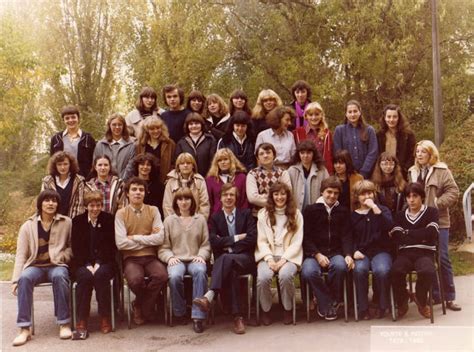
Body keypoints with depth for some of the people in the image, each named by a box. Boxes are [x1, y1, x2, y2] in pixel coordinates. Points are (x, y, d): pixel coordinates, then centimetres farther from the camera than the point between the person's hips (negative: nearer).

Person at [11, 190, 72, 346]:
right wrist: (16, 279, -9)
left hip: (57, 266, -1)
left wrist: (60, 256, -10)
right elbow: (21, 255, 3)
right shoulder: (28, 226, 8)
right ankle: (24, 329, -31)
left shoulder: (66, 223, 7)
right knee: (24, 278, -33)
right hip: (35, 266, 1)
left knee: (59, 276, -37)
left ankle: (64, 324, -27)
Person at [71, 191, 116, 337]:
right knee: (85, 276, -31)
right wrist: (88, 265, -12)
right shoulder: (77, 221, 9)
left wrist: (98, 263, -12)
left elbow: (112, 246, 1)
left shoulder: (109, 220, 6)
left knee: (101, 275, -32)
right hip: (83, 263, 1)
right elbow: (76, 248, 3)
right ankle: (81, 321, -26)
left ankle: (105, 318, -22)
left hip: (104, 262, 0)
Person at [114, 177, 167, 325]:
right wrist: (148, 239, -4)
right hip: (131, 258, -2)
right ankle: (148, 303, 3)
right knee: (135, 279, -33)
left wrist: (135, 238, -6)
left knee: (162, 275, -30)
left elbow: (160, 238, -4)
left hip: (151, 257, 2)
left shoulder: (153, 210, 8)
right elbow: (121, 243, -8)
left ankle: (140, 307, -2)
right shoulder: (121, 213, 3)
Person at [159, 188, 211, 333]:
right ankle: (179, 312, -10)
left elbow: (206, 244, 12)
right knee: (174, 276, -35)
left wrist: (201, 256, -7)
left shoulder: (200, 219, 14)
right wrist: (170, 257, -9)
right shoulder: (169, 220, 13)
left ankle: (198, 317, -34)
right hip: (176, 259, 0)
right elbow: (163, 247, 10)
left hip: (195, 259, 0)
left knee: (200, 271, -36)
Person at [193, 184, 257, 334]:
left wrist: (229, 247, -7)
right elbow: (214, 242, -1)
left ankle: (209, 297, -52)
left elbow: (252, 239, -3)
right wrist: (236, 238, -5)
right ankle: (237, 316, -39)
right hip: (223, 260, 2)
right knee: (231, 271, -36)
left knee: (225, 258, -37)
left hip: (245, 259, -1)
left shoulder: (246, 214, 12)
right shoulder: (215, 218, 15)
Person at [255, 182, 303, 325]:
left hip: (288, 256, -1)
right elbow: (261, 241, 5)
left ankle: (288, 309, -8)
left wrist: (283, 259, -10)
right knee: (263, 277, -31)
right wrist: (269, 259, -10)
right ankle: (265, 310, -6)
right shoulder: (263, 214, 11)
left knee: (285, 275, -33)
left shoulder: (296, 214, 9)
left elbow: (297, 242, 2)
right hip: (268, 256, 1)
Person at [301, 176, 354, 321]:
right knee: (308, 272, -33)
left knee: (341, 266, -34)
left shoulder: (343, 211, 16)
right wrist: (317, 255, -13)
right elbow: (306, 237, 2)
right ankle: (329, 304, -11)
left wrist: (348, 255, -12)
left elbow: (346, 236, 8)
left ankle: (325, 304, -12)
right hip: (314, 253, -1)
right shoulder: (310, 210, 8)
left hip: (336, 253, 1)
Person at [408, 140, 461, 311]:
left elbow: (453, 191, -8)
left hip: (438, 221, -4)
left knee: (442, 258, -4)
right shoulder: (412, 172, 13)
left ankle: (449, 297, 6)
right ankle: (434, 294, 18)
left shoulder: (441, 171, -1)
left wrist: (437, 204, -16)